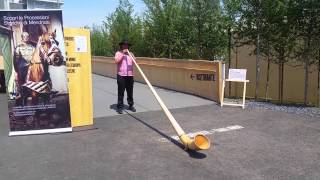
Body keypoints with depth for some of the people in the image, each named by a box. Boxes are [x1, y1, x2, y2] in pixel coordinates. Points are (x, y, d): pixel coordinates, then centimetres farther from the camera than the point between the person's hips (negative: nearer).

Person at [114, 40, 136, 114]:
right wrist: (122, 53, -12)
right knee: (121, 92, -2)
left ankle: (131, 105, 19)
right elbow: (117, 61, -12)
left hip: (130, 75, 4)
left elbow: (134, 62, 7)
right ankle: (120, 107, 3)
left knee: (130, 91, 7)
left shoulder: (130, 54, 18)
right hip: (121, 75, -3)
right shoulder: (118, 53, 6)